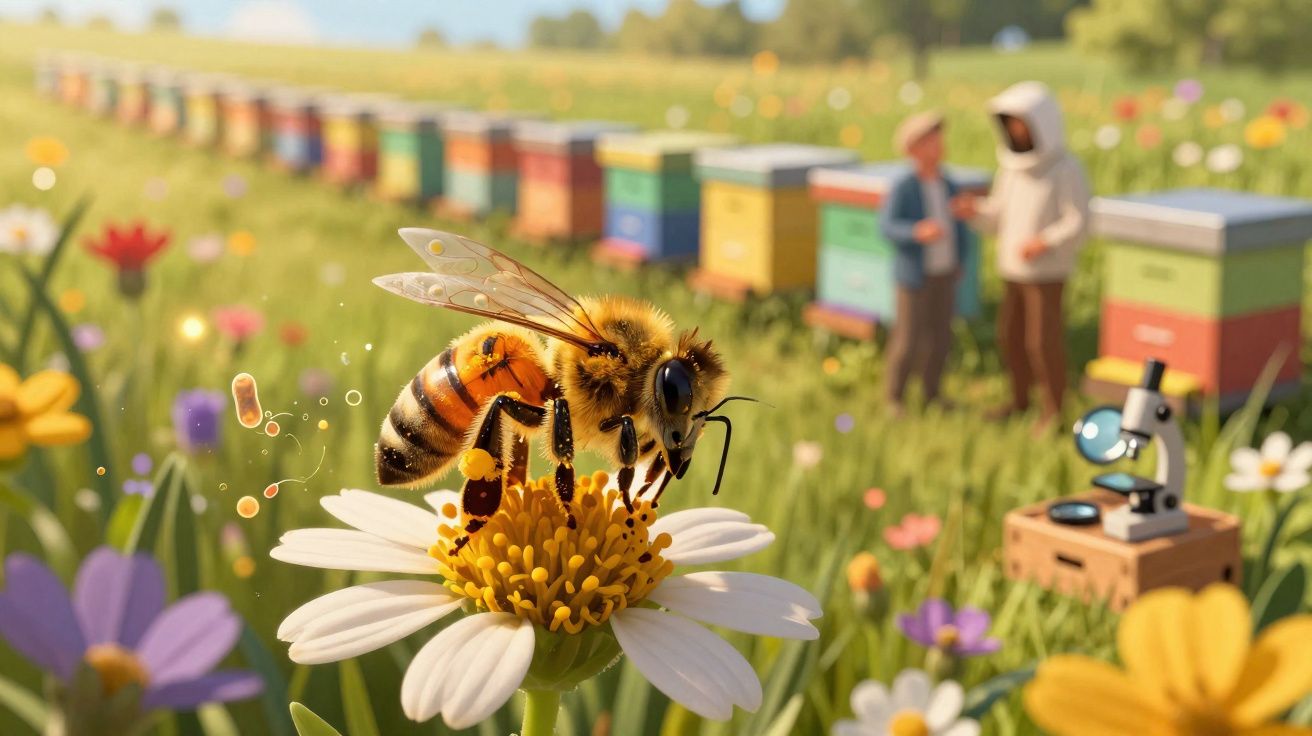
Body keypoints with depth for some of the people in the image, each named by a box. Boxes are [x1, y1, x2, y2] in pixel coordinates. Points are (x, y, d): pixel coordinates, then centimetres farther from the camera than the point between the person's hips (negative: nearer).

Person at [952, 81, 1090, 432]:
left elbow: (1079, 223, -16)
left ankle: (1053, 410, 11)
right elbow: (999, 216, 10)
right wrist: (976, 211, -9)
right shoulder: (1012, 166, 5)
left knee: (1043, 341, -3)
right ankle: (1020, 399, 29)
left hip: (1047, 273, -7)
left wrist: (1046, 242, -30)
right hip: (1012, 270, 7)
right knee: (1010, 336, 13)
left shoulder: (1066, 169, -14)